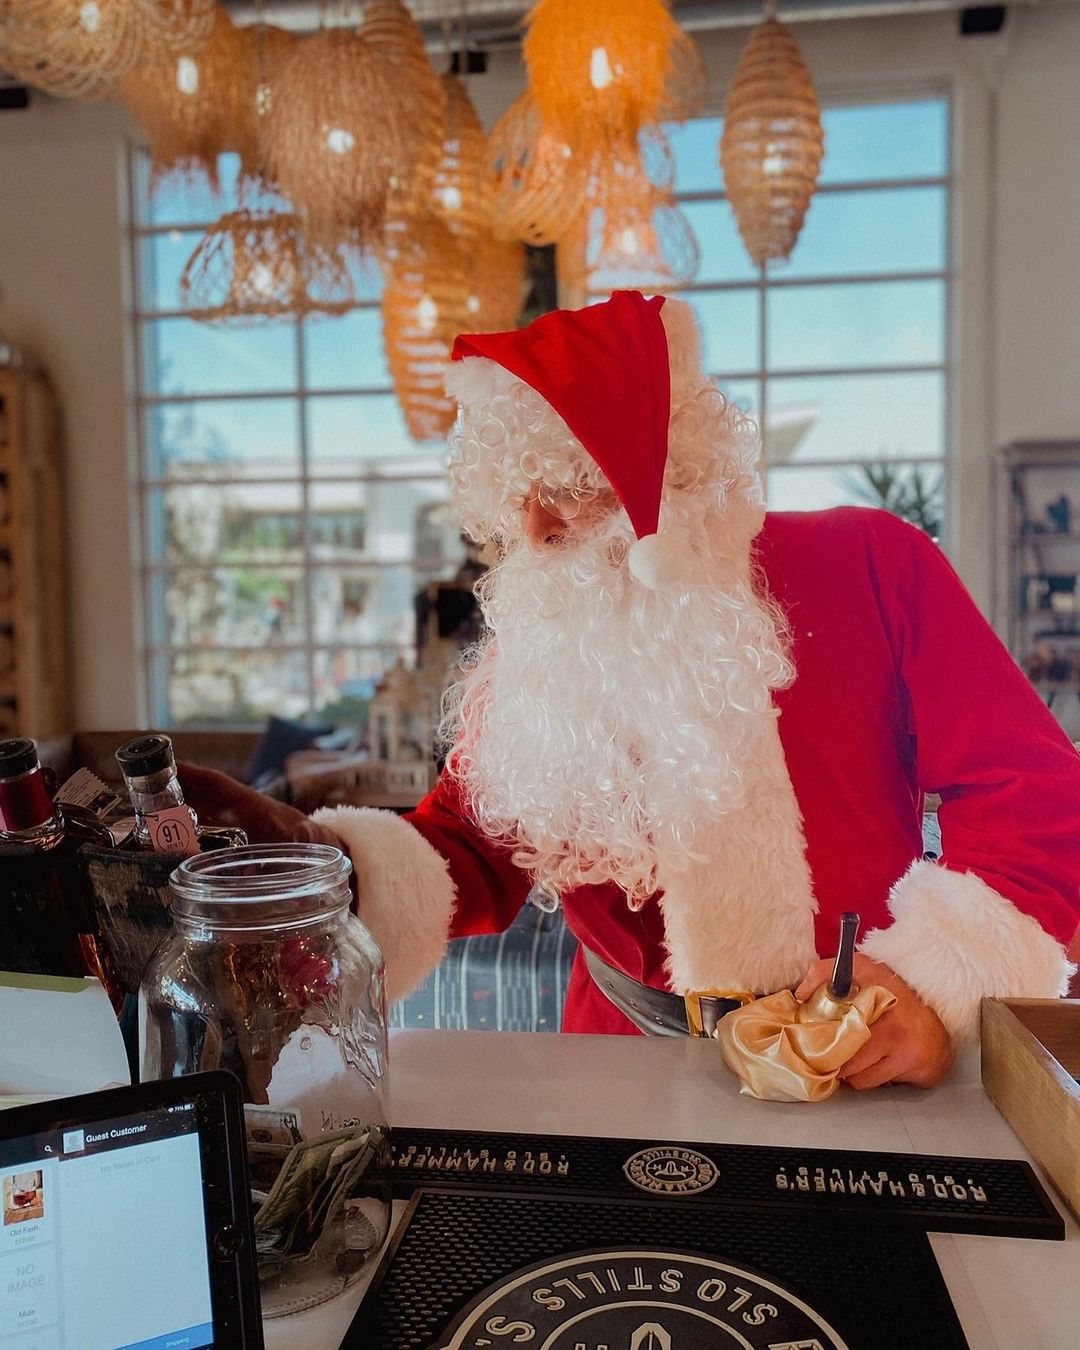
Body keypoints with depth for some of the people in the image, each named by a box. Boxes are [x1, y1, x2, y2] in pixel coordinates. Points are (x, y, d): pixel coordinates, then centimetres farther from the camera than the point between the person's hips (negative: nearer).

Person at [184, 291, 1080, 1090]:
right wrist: (323, 859, -18)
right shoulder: (536, 640, 2)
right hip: (629, 1061, 2)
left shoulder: (868, 566, -5)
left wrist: (939, 981, -17)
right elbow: (471, 855, 1)